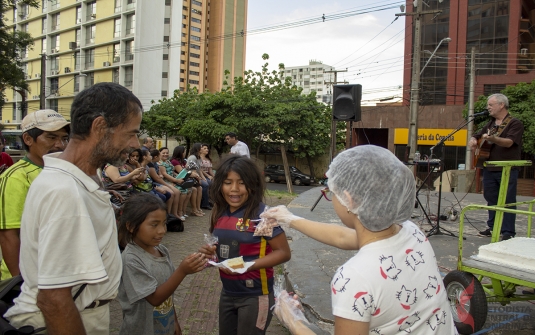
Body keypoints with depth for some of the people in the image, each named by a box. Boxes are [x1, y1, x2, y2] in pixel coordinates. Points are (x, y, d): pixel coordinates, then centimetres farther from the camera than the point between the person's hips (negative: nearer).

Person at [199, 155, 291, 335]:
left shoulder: (262, 214, -19)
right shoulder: (220, 213, 0)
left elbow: (283, 252, -17)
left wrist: (248, 265, -25)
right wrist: (210, 252, -6)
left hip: (255, 295, -6)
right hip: (227, 293, 6)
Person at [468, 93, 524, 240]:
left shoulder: (515, 123, -5)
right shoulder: (490, 124, 18)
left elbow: (509, 142, -19)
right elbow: (475, 137, 24)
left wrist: (493, 139, -37)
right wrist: (473, 141, 0)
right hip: (489, 169, 7)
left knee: (508, 201, -3)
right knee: (491, 199, 12)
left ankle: (508, 232, 1)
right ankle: (493, 227, 22)